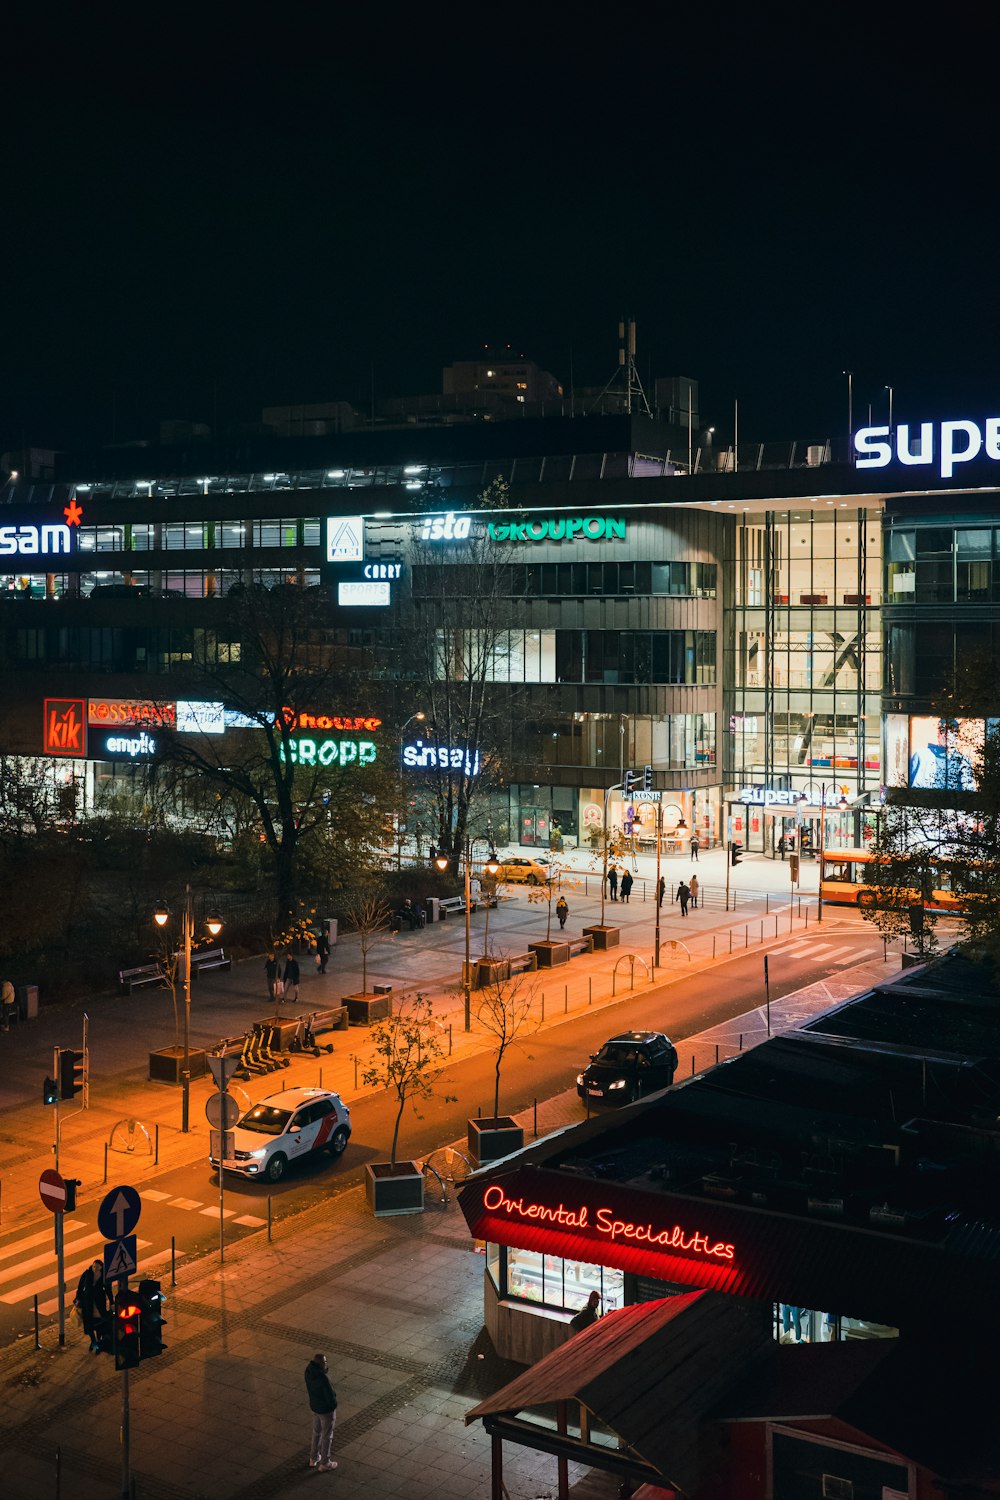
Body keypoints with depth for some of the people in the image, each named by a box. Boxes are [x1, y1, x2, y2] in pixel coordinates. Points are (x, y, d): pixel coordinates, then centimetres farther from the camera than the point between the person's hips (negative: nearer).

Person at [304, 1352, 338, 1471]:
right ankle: (324, 1463, 30)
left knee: (316, 1432, 28)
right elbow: (330, 1395, -25)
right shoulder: (323, 1378, -36)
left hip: (314, 1406, 7)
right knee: (327, 1436, 14)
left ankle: (313, 1458, 44)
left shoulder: (308, 1371, -15)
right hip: (326, 1410, -7)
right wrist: (333, 1403, -8)